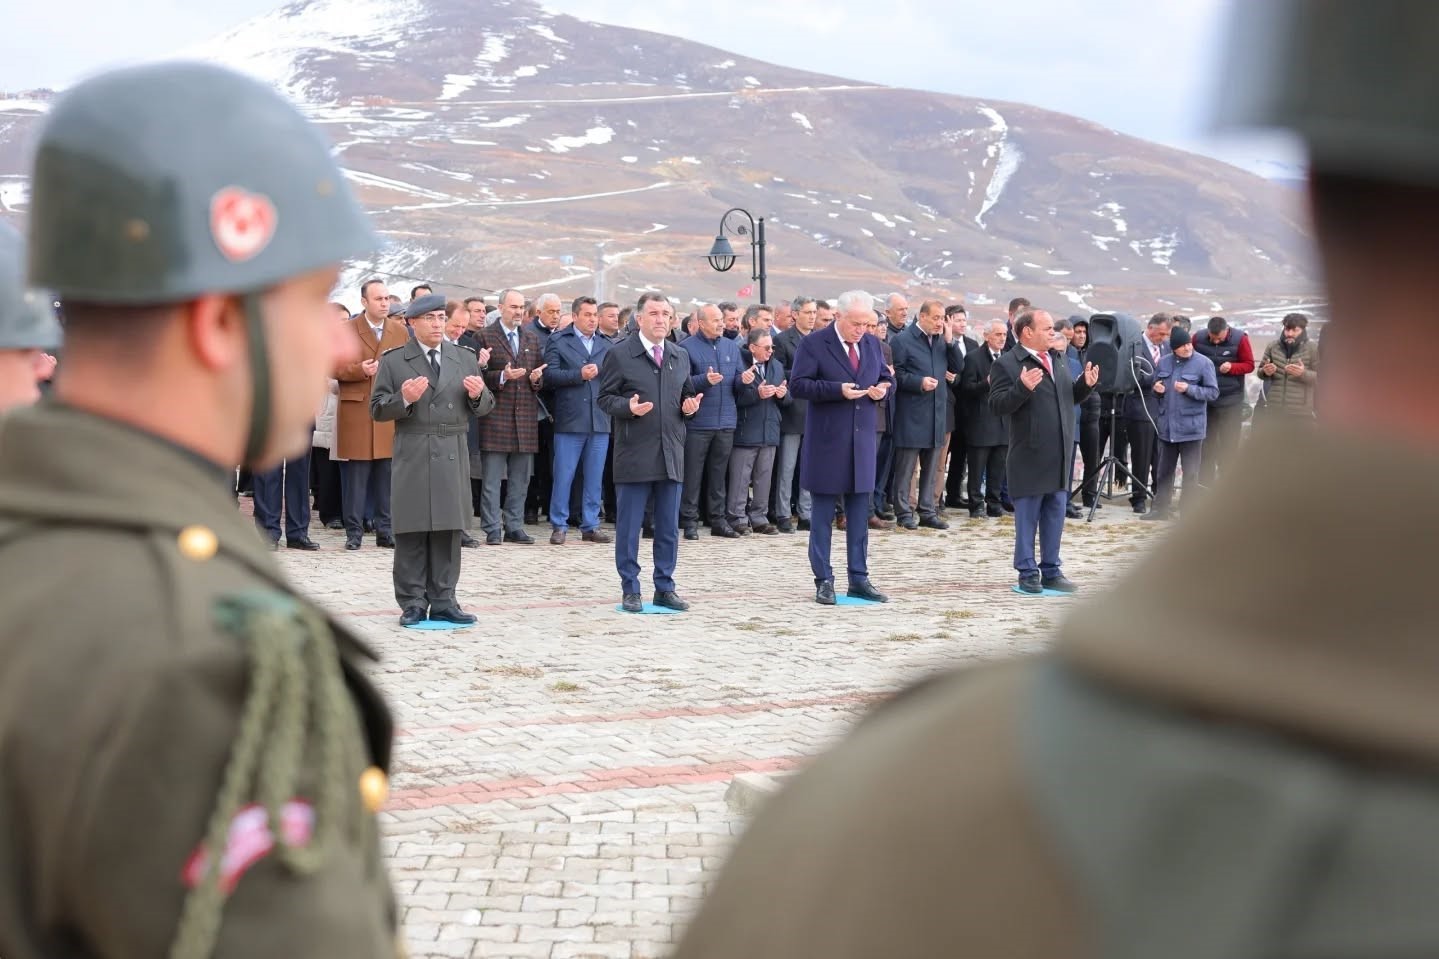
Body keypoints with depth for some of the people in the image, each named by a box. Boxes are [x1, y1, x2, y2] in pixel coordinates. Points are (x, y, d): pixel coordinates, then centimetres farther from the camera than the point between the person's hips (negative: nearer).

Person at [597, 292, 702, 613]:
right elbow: (605, 398, -3)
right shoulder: (619, 354, -3)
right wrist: (628, 406, -21)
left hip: (671, 454, 5)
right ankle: (630, 590, 8)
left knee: (669, 527, 9)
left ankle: (665, 588, 17)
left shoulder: (680, 356, 13)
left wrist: (689, 407, 0)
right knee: (628, 526, 0)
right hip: (633, 454, -5)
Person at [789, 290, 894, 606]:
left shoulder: (872, 344, 10)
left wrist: (882, 388, -3)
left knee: (860, 514, 9)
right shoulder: (813, 344, -7)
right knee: (822, 515, 2)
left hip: (863, 442, 5)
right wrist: (838, 390, -22)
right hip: (826, 444, -5)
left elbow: (886, 377, 21)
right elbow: (798, 384, -13)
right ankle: (824, 581, 7)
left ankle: (859, 579, 15)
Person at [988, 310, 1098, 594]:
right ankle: (1027, 573, 9)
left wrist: (1086, 384, 1)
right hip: (1029, 457, -7)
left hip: (1060, 454, 7)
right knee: (1027, 516, 1)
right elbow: (997, 405, -15)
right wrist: (1022, 387, -29)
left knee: (1055, 514, 10)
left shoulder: (1058, 360, 15)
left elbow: (1070, 397, 19)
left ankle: (1051, 571, 18)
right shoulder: (1006, 365, -8)